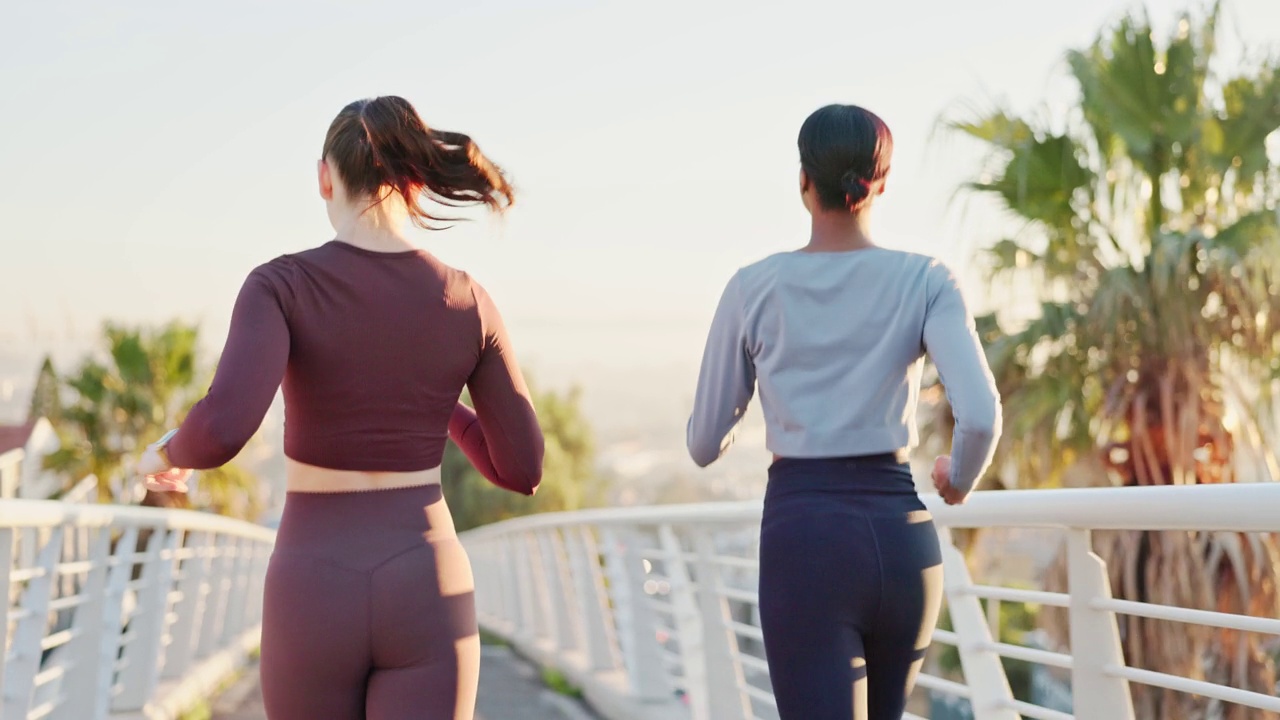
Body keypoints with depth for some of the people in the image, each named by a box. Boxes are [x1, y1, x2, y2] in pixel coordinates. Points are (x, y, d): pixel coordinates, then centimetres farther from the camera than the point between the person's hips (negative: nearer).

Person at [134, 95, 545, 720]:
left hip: (318, 602, -1)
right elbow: (523, 470, 5)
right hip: (423, 598, 1)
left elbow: (222, 430, -25)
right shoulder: (469, 303, 0)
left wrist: (170, 453, 1)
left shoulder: (281, 286, -9)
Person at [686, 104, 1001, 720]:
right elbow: (980, 416, -13)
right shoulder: (925, 282, -1)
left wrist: (728, 436, 30)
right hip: (898, 532, 2)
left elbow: (705, 445, 5)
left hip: (800, 533, -2)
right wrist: (960, 480, 9)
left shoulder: (754, 288, -1)